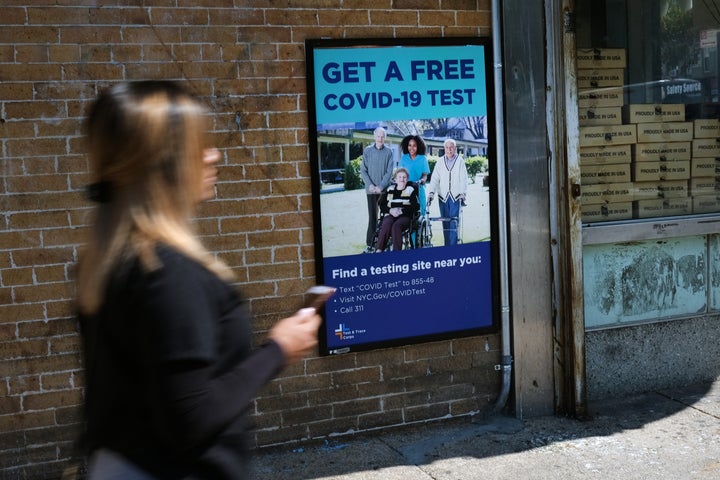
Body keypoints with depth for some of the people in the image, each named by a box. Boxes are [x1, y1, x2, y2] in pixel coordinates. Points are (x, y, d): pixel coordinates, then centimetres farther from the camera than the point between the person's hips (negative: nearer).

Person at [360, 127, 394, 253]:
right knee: (372, 217, 0)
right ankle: (369, 244, 1)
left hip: (384, 189, 0)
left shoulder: (388, 152, 1)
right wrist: (370, 185, -9)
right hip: (371, 189, 0)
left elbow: (389, 172, -2)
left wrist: (381, 186, -11)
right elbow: (363, 170, 3)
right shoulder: (367, 151, 3)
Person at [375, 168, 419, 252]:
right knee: (386, 224, -33)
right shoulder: (390, 189, 15)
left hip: (405, 216, -2)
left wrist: (401, 211, -15)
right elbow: (382, 206, 11)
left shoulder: (411, 190, 6)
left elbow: (416, 206, -4)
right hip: (391, 215, 2)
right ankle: (379, 250, -39)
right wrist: (390, 210, -10)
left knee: (396, 226, -35)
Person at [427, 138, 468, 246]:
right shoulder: (440, 162, 8)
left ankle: (453, 246, -4)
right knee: (445, 223, 4)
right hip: (443, 196, 3)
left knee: (454, 222, -6)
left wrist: (463, 194, -9)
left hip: (455, 196, -2)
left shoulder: (460, 161, 1)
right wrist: (431, 193, -8)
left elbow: (464, 179, -1)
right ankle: (447, 246, 10)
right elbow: (434, 178, 3)